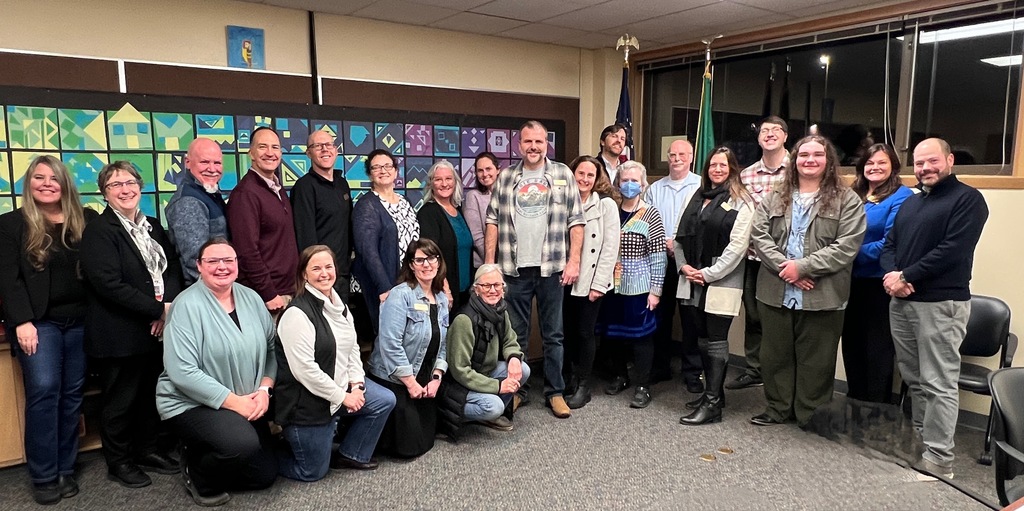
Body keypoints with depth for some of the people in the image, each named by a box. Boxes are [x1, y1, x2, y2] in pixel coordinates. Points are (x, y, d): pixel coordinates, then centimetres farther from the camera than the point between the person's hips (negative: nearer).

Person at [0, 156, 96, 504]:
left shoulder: (87, 220, 8)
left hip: (80, 321, 3)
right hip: (38, 321, -2)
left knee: (72, 394, 5)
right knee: (43, 390, -10)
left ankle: (65, 469, 15)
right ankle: (44, 477, 1)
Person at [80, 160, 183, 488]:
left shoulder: (153, 227, 12)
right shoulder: (98, 231, -9)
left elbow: (173, 267, 7)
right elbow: (110, 284, -19)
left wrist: (169, 305, -12)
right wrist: (158, 309, -18)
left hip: (157, 328, 6)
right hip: (119, 335, -6)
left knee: (152, 394, 16)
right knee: (120, 400, 7)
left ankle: (146, 450, 33)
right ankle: (118, 462, 24)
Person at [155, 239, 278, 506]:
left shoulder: (252, 298, 1)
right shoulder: (187, 305, -17)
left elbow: (271, 349, 4)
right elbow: (182, 372, -22)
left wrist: (264, 389, -13)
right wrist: (233, 401, -22)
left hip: (246, 405, 6)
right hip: (191, 403, -6)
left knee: (266, 475, 7)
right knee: (244, 443, -32)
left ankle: (204, 457, 30)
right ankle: (197, 473, 1)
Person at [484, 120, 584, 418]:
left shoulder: (563, 175, 5)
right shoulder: (505, 178, 8)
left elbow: (576, 221, 2)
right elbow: (493, 221, 6)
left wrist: (574, 261, -6)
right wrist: (489, 264, 0)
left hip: (551, 267, -1)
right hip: (514, 268, 1)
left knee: (553, 334, 8)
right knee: (516, 335, 10)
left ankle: (555, 392, 19)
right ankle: (517, 390, 23)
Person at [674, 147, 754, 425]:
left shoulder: (741, 202, -3)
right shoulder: (697, 198, 16)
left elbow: (737, 245, -11)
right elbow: (681, 235, 14)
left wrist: (708, 273, -14)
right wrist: (683, 266, -1)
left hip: (722, 283, -6)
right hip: (692, 280, 6)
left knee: (716, 340, -3)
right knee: (703, 338, 12)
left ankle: (712, 404, 2)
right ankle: (712, 392, 25)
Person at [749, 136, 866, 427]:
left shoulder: (846, 201, 0)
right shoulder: (775, 197, 10)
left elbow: (847, 247, -11)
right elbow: (759, 236, 0)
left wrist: (803, 266, -17)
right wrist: (783, 267, -15)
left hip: (822, 296, -3)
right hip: (776, 292, 3)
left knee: (815, 360, 7)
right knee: (776, 355, 13)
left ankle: (811, 416, 23)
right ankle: (777, 409, 29)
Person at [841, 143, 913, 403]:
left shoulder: (901, 197, -9)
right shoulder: (853, 195, 11)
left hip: (879, 284, -6)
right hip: (851, 281, 7)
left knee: (878, 348, 5)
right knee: (851, 343, 15)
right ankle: (854, 400, 30)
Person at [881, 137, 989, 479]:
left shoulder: (968, 199, -4)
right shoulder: (910, 202, 20)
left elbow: (952, 251, -15)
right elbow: (889, 244, 13)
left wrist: (906, 277, -14)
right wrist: (891, 275, -7)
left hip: (941, 304, -7)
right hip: (901, 303, 7)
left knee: (938, 384, -5)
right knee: (914, 379, 13)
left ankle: (938, 458, 2)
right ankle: (920, 441, 24)